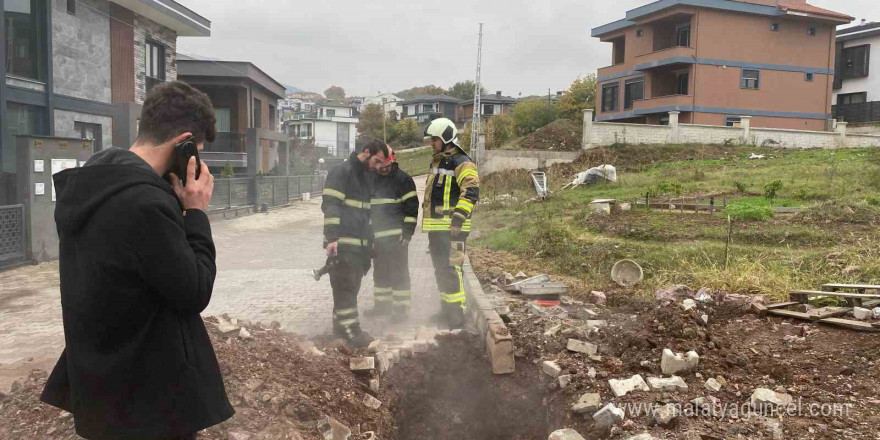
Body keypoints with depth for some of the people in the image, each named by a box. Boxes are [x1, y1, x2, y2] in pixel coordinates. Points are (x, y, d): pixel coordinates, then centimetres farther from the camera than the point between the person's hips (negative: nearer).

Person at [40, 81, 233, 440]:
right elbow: (194, 295, -18)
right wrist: (195, 212, -13)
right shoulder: (145, 202, -29)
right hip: (149, 391, -9)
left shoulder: (92, 184, 1)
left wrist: (177, 207, 1)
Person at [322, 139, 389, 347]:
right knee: (346, 287, -7)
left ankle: (340, 327, 18)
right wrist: (331, 239, -23)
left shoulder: (365, 178, 21)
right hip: (342, 244, -9)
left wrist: (370, 240, 26)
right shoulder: (341, 172, -6)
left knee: (350, 288, 10)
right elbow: (330, 206, -15)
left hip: (360, 245, 9)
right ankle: (351, 332, -5)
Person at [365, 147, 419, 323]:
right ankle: (383, 304, 27)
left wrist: (407, 231, -13)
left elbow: (412, 206, -8)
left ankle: (401, 309, 2)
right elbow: (366, 206, 22)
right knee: (380, 273, 14)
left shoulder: (402, 179, -5)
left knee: (398, 273, -5)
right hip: (376, 235, 6)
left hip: (396, 235, -6)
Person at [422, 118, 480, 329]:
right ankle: (446, 310, 28)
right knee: (441, 270, 16)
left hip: (452, 227, -10)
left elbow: (471, 192, -21)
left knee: (451, 269, -12)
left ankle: (456, 316, -8)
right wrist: (427, 220, 28)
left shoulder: (462, 163, -10)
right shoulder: (437, 162, 20)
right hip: (435, 227, 10)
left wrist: (459, 217, -27)